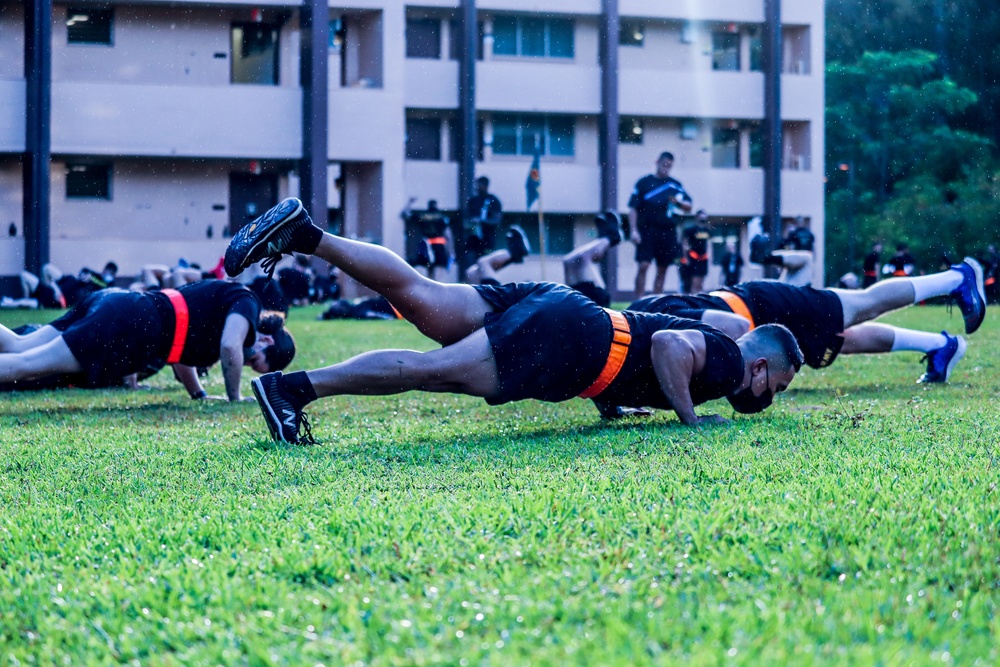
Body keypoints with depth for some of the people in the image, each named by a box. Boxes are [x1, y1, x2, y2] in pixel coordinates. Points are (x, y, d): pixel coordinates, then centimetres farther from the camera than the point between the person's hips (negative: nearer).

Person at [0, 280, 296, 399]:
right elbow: (230, 347, -15)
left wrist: (200, 395, 33)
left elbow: (182, 347, 36)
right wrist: (235, 398, -2)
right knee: (27, 364, -18)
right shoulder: (246, 302, 3)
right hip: (131, 325, -9)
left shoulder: (223, 301, 29)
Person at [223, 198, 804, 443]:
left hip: (552, 306, 8)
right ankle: (297, 387, -26)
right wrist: (690, 419, -14)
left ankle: (302, 233, -6)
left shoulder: (713, 340, 27)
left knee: (420, 296, 1)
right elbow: (668, 345, -23)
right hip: (563, 337, -8)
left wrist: (610, 395, 29)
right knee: (438, 368, -17)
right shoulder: (729, 361, -2)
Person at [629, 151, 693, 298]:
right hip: (647, 230, -4)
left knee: (662, 270, 6)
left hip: (668, 232, 4)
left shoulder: (676, 185, 11)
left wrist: (678, 202, -10)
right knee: (644, 266, -13)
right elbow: (633, 208, -2)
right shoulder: (644, 182, 1)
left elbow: (688, 207, 12)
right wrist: (634, 230, -11)